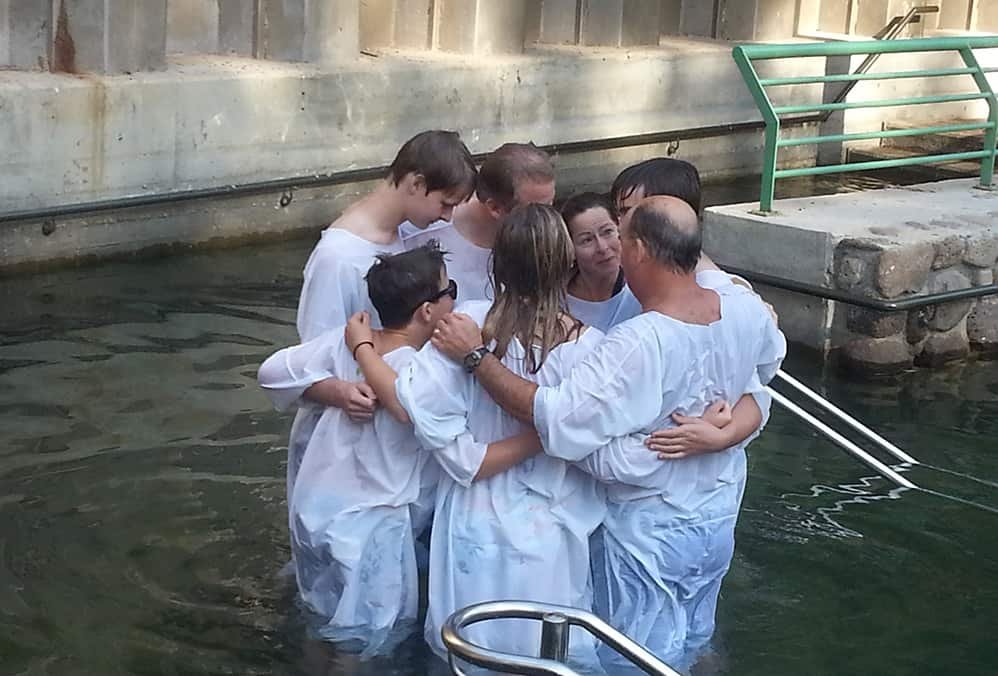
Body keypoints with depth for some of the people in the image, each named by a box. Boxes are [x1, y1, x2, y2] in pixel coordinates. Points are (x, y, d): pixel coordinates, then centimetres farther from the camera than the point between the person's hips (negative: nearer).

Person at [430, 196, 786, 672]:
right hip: (719, 517, 6)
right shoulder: (746, 309, -12)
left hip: (649, 531, -6)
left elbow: (558, 422, -35)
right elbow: (768, 362, 11)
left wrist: (476, 355, -29)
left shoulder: (639, 344, -34)